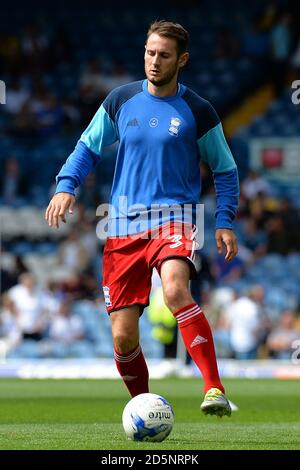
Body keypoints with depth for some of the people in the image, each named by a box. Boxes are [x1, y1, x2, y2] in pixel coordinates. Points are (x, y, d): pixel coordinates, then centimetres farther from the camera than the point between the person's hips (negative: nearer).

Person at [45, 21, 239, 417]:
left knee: (175, 290, -35)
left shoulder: (198, 112, 1)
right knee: (123, 338, -1)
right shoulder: (121, 100, 7)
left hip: (173, 218, -3)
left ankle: (214, 388, -35)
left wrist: (225, 222, -1)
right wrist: (66, 186, 1)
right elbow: (88, 147, 18)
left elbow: (225, 170, 11)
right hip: (124, 225, 3)